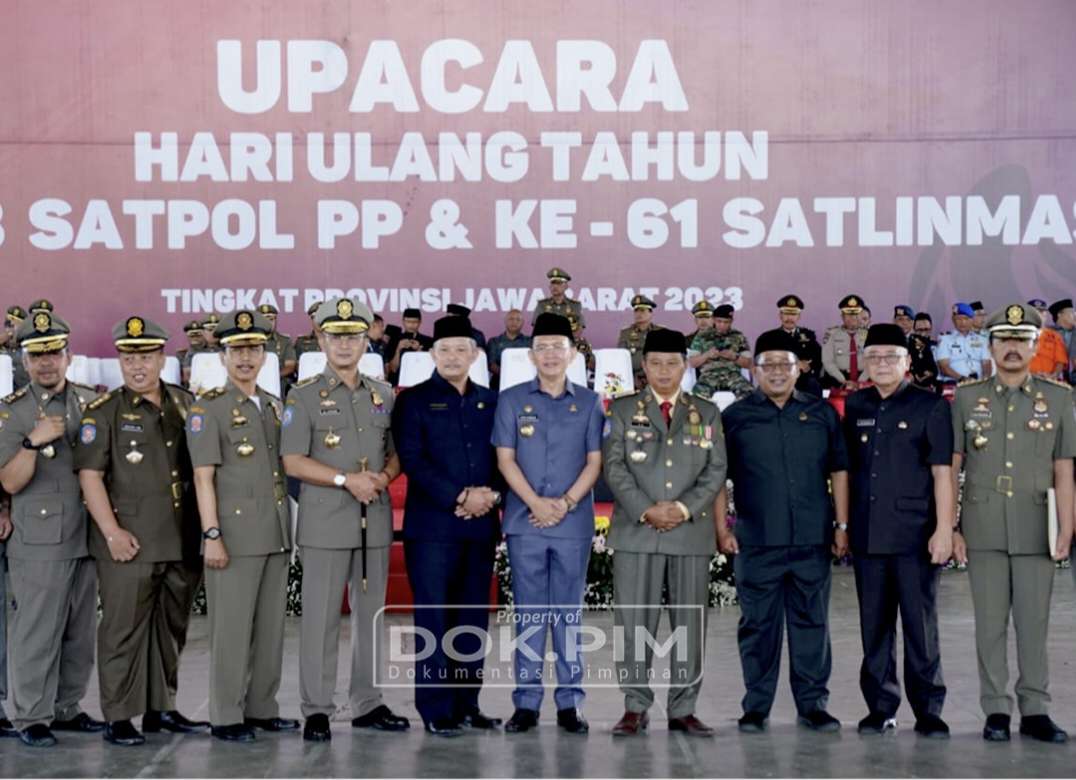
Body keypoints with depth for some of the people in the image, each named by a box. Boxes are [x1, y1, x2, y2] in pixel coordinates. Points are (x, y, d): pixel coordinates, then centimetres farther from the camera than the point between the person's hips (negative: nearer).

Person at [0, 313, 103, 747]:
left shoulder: (91, 402, 10)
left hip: (87, 537, 5)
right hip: (39, 543, -4)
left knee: (81, 631, 10)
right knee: (37, 632, -4)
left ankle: (66, 708, 23)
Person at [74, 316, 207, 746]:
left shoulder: (185, 404, 11)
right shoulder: (104, 412, -2)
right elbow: (90, 475, -8)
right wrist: (112, 532, -16)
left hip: (182, 543, 5)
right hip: (130, 543, -5)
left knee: (171, 629, 13)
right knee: (123, 630, -3)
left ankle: (161, 708, 24)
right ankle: (118, 718, 4)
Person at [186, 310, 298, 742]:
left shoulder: (275, 407, 15)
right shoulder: (207, 409, -4)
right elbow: (203, 476, -9)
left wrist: (289, 528, 14)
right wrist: (211, 535, -15)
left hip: (276, 536, 6)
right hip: (235, 537, -6)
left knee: (270, 627, 9)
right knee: (231, 629, -3)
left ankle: (262, 708, 19)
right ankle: (226, 717, 4)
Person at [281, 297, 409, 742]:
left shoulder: (383, 395, 12)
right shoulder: (304, 396, -1)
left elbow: (396, 452, 16)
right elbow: (293, 462, -8)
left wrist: (383, 476, -6)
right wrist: (347, 479, -16)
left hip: (376, 521, 5)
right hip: (325, 524, -4)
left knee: (370, 615, 9)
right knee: (321, 618, -3)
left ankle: (367, 704, 18)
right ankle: (317, 710, 3)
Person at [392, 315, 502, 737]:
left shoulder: (490, 402, 15)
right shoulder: (413, 400, 2)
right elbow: (411, 460, -8)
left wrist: (490, 495, -7)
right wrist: (459, 498, -15)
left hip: (480, 525, 4)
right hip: (432, 525, -4)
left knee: (473, 619, 7)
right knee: (434, 620, -3)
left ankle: (467, 705, 14)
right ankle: (436, 710, 1)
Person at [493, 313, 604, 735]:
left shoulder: (589, 402, 8)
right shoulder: (512, 400, 6)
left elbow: (595, 460, 4)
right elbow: (505, 458, 2)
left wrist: (566, 502, -10)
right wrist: (535, 503, -10)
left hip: (573, 522, 0)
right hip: (524, 521, 0)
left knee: (568, 613, 4)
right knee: (529, 613, 2)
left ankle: (570, 702, 8)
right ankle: (526, 702, 6)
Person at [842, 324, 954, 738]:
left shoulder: (930, 407, 0)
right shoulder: (854, 406, 11)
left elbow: (942, 472, -4)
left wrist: (944, 529, -11)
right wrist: (843, 525, 13)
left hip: (915, 535, -4)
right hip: (867, 535, 4)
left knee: (921, 626, 0)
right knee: (874, 627, 7)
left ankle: (928, 710, 7)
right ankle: (880, 707, 15)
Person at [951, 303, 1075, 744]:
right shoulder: (966, 397, 5)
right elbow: (950, 468, 5)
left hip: (1034, 531, 0)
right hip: (984, 532, 0)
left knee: (1034, 623, 3)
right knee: (990, 623, 4)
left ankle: (1035, 710, 11)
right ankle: (996, 710, 11)